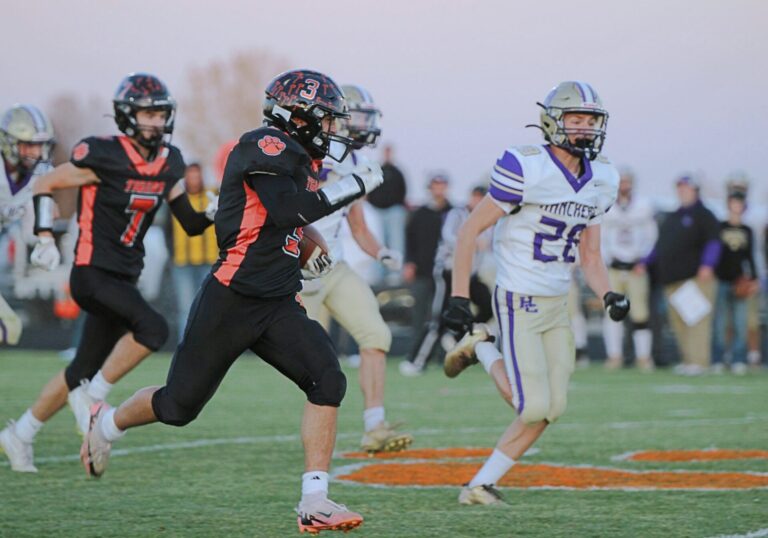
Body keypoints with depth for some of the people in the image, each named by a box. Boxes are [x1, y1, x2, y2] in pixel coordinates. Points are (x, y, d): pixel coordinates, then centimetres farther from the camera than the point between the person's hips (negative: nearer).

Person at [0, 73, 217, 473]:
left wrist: (215, 215, -9)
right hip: (93, 272, -8)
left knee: (85, 371, 13)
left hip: (124, 277, 8)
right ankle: (92, 397, -10)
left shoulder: (169, 164, 6)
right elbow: (45, 186, -4)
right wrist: (44, 236, -13)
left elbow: (190, 223, 11)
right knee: (152, 328, -26)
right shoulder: (104, 157, -14)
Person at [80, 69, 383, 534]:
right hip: (232, 300, -8)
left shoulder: (301, 160, 13)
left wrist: (304, 254, 14)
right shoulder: (265, 148, -14)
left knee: (328, 382, -13)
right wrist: (354, 186, -21)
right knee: (180, 405, 6)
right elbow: (285, 211, -28)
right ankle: (107, 424, 37)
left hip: (278, 305, 8)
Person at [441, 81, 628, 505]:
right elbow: (470, 230, -11)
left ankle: (481, 485, 15)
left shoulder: (600, 180, 6)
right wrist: (458, 297, -14)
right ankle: (481, 351, 14)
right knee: (534, 408, -11)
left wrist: (608, 295, -5)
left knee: (549, 410, 5)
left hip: (558, 306, 7)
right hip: (520, 303, -7)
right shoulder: (526, 169, -16)